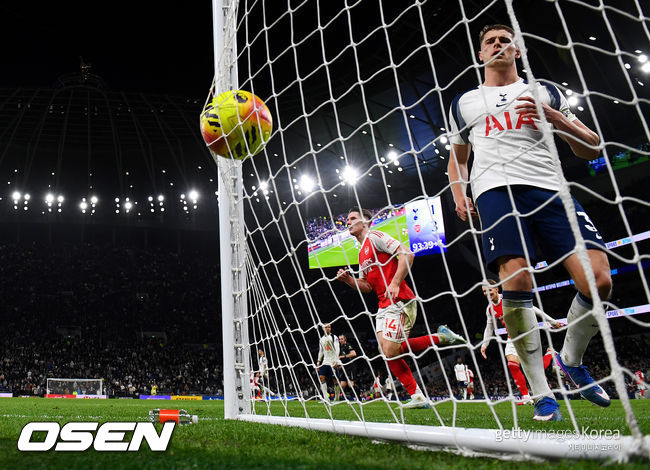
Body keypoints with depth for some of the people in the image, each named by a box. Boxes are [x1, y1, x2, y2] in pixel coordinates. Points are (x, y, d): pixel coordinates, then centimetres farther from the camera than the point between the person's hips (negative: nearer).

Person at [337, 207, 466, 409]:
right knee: (386, 351, 1)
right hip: (384, 306, 9)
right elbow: (366, 286, 21)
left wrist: (395, 283, -21)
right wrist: (348, 279, 4)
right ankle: (418, 397, 6)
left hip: (399, 302, -9)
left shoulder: (374, 237, -4)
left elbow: (407, 254, -16)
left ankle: (441, 337, 0)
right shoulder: (362, 252, 23)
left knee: (390, 351, -14)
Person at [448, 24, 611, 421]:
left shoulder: (545, 93, 22)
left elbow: (591, 149, 17)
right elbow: (458, 157, 33)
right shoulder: (465, 103, 24)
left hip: (551, 189, 1)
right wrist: (459, 193, 12)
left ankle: (572, 360, 12)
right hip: (497, 189, -1)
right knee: (517, 281, -24)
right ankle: (541, 392, -10)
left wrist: (553, 116, -1)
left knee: (598, 281, -17)